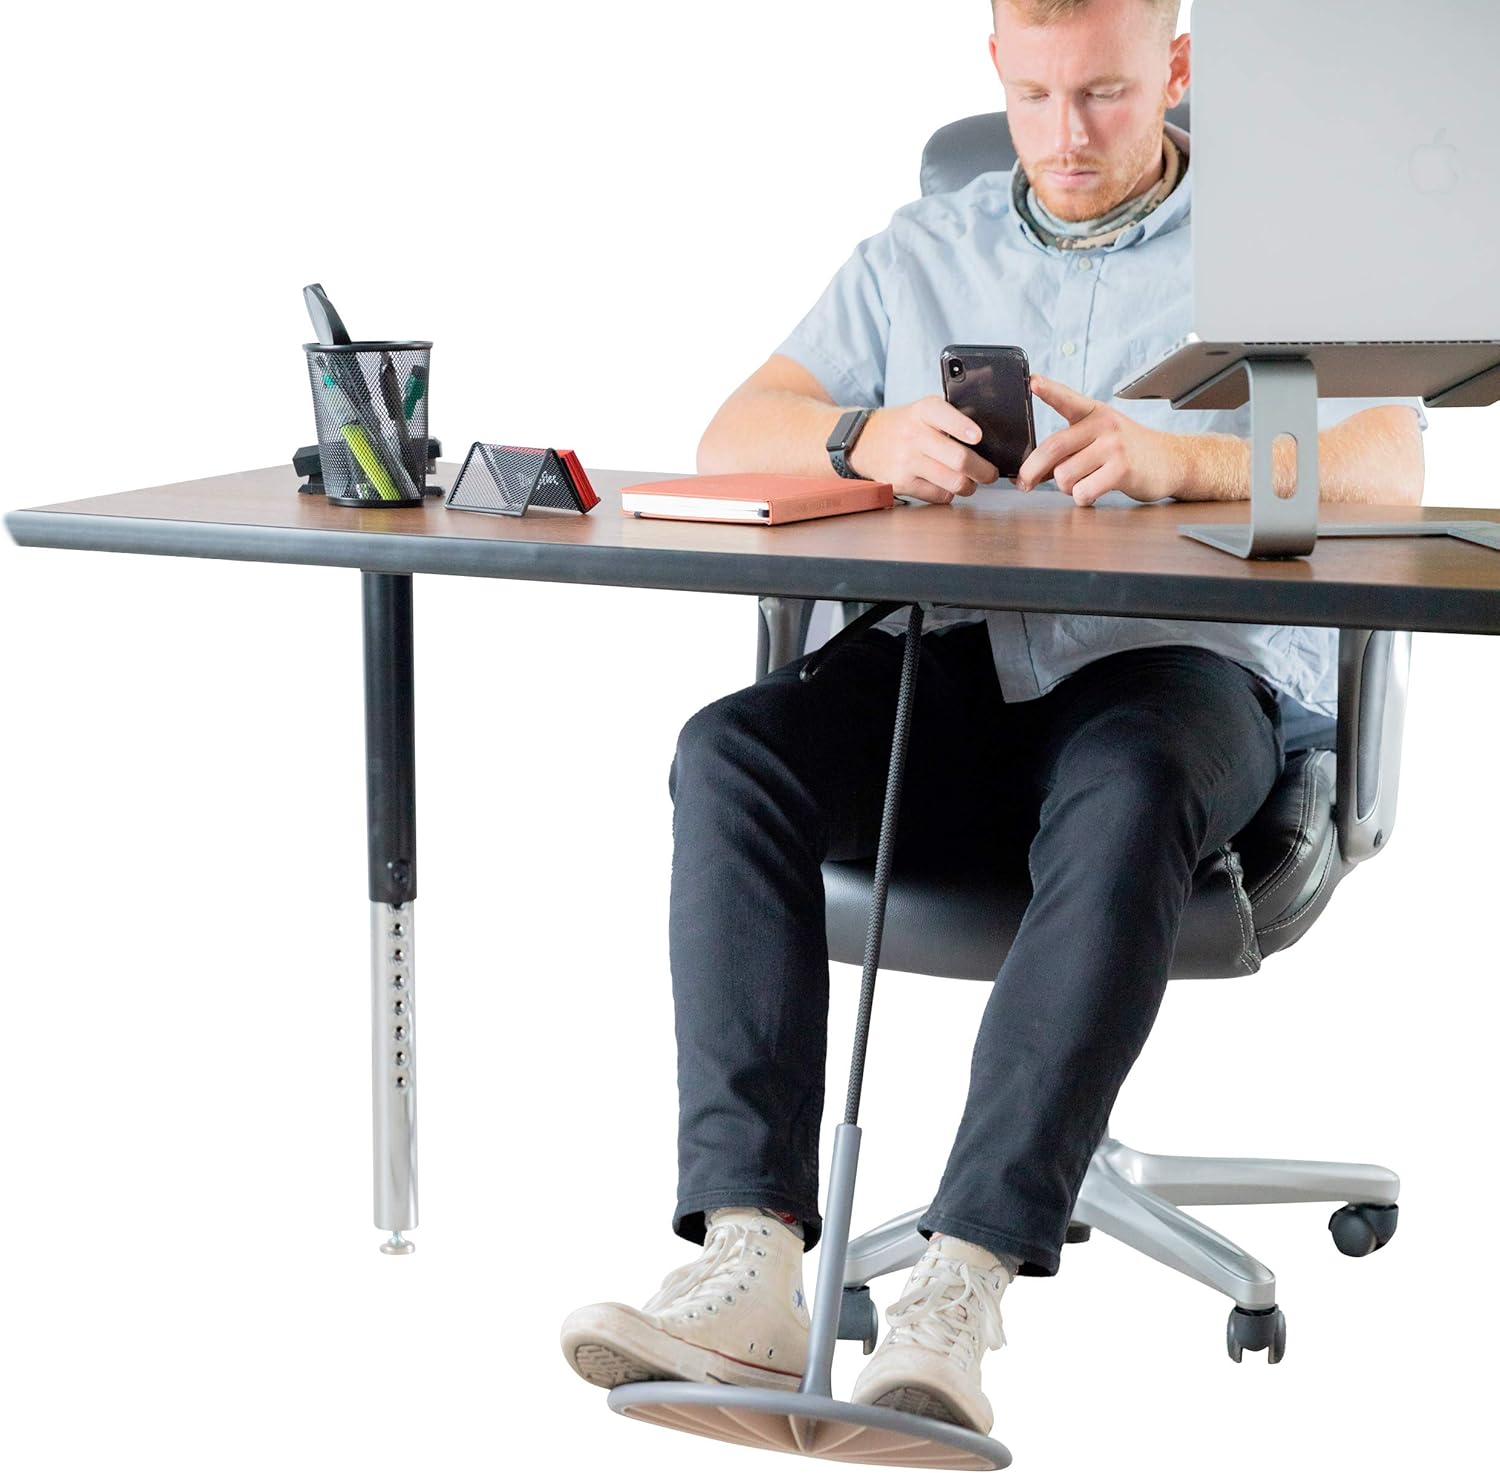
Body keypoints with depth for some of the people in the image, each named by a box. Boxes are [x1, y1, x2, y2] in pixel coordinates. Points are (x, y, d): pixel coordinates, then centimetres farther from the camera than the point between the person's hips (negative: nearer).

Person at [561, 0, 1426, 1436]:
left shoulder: (1286, 240, 12)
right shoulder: (920, 252, 22)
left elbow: (1385, 470, -4)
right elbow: (735, 437, 12)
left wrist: (1172, 459, -23)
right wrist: (875, 438, -12)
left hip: (1183, 658, -2)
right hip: (945, 660, 3)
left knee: (1127, 795, -38)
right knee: (731, 753, -28)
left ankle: (958, 1291, -42)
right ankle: (748, 1264, -36)